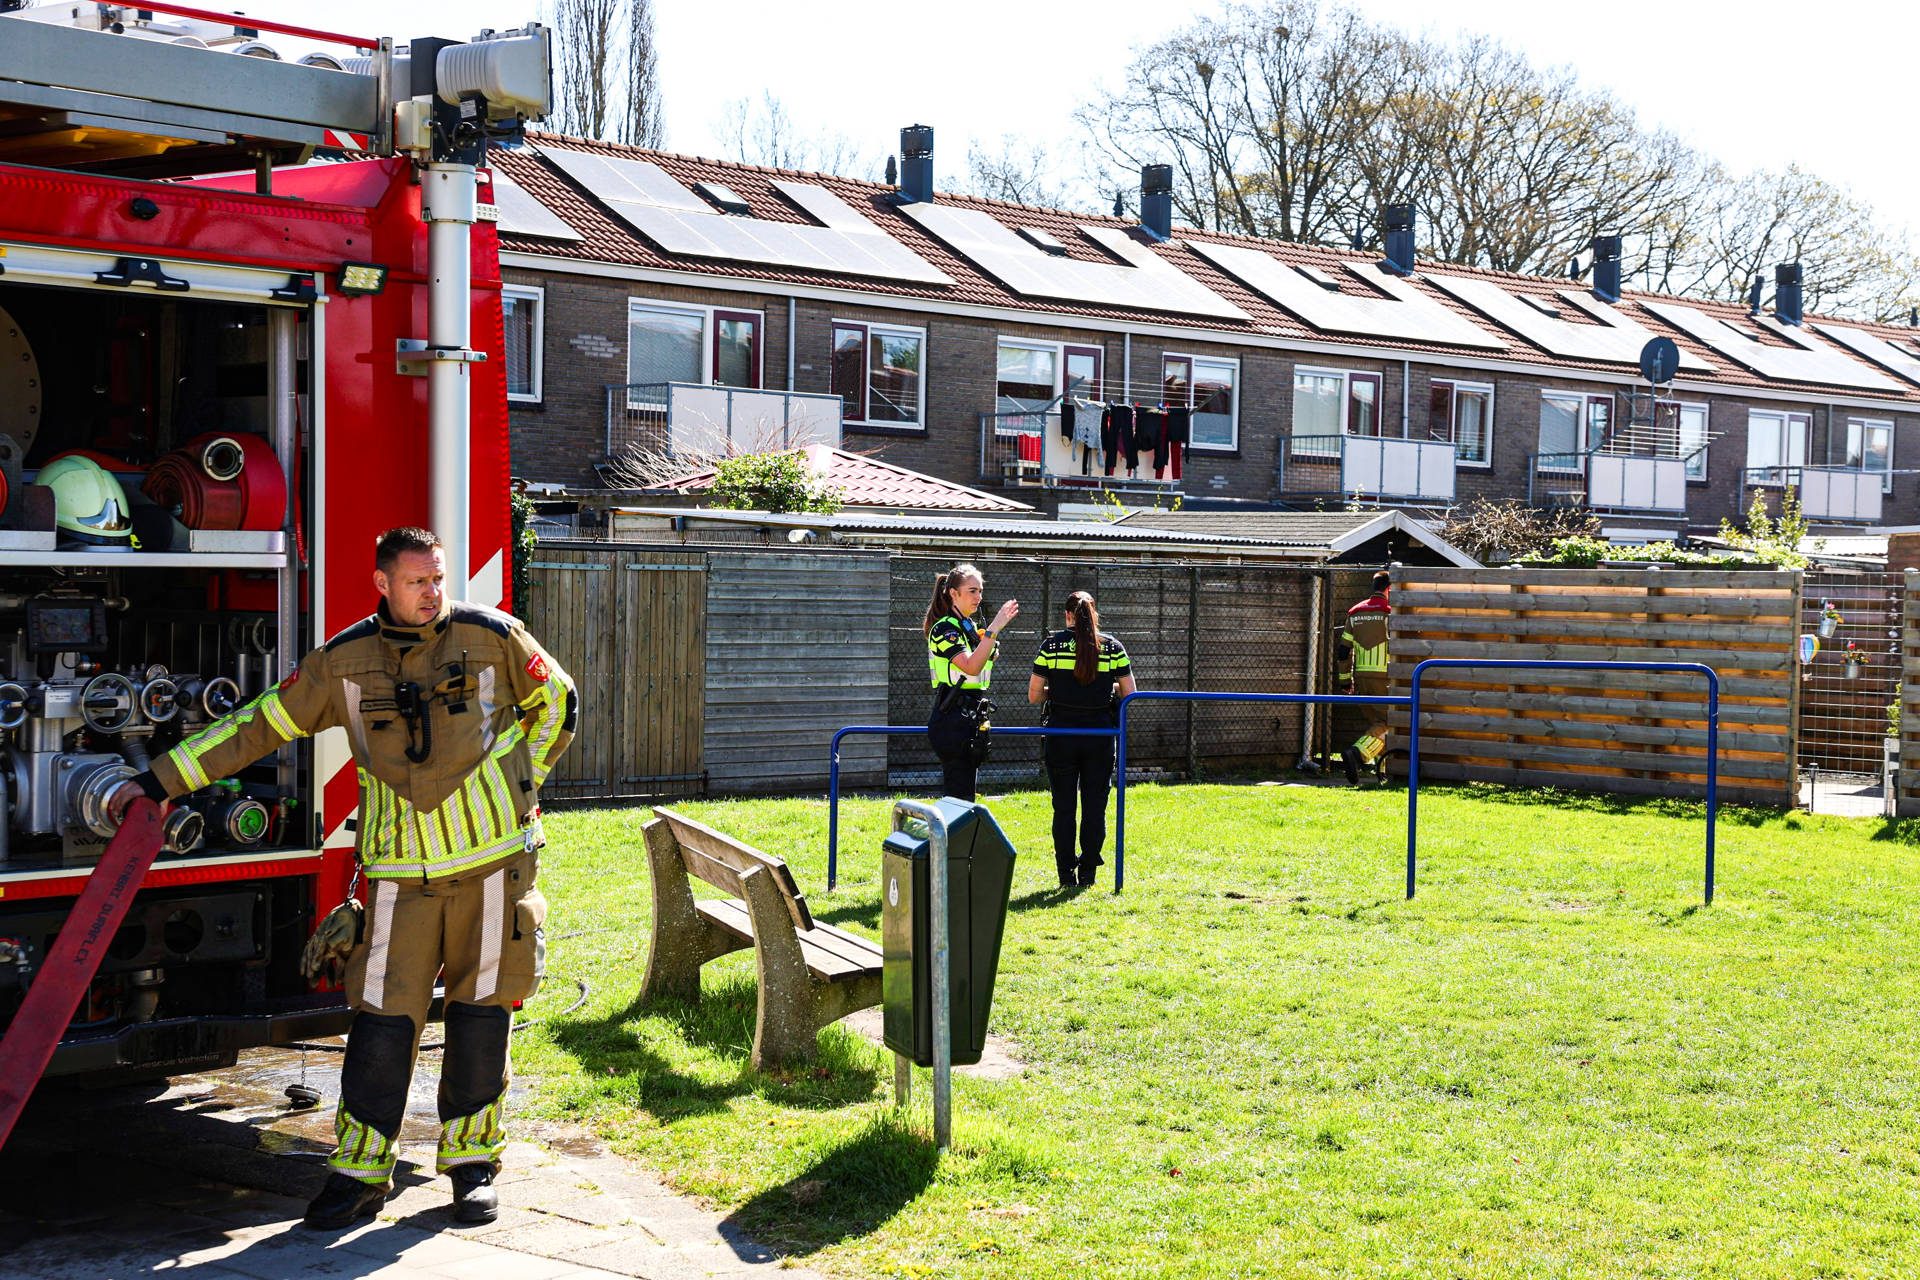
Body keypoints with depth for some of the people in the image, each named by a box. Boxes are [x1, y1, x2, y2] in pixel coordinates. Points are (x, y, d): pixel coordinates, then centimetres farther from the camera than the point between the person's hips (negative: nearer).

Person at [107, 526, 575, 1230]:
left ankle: (472, 1164, 17)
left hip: (491, 861, 0)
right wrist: (160, 781, 4)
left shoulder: (491, 635, -2)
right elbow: (259, 725, 5)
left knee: (481, 1012, 5)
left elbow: (554, 700, 12)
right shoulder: (344, 661, 1)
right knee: (382, 1017, -1)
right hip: (401, 872, 1)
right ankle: (360, 1172, 10)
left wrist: (521, 781, 7)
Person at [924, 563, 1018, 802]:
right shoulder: (944, 628, -11)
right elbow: (971, 666, -25)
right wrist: (993, 630, -28)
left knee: (965, 795, 10)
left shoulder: (971, 627, 17)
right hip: (952, 721, -9)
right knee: (959, 797, -12)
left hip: (970, 719, 9)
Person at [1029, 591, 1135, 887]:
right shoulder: (1113, 647, 1)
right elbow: (1129, 693, 1)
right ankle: (1088, 871, 8)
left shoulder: (1051, 645, -2)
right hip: (1100, 733, 1)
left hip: (1061, 733, -1)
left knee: (1063, 806, 7)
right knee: (1095, 805, 8)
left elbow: (1034, 695, -3)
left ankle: (1066, 873, 8)